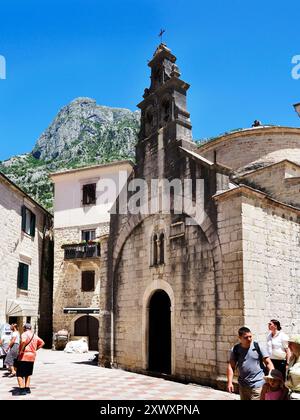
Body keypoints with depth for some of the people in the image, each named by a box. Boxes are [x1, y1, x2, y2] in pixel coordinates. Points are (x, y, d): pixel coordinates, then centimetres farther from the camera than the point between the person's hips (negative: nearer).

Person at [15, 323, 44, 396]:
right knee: (28, 374, 19)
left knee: (19, 374, -2)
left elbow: (24, 341, -32)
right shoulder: (35, 335, 13)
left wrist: (21, 350, -20)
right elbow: (42, 343, 21)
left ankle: (22, 390, -9)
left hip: (24, 356, -7)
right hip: (32, 357, 8)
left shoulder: (24, 334, -10)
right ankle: (27, 388, 19)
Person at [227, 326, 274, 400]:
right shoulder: (235, 350, 1)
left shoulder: (257, 347, -4)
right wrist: (230, 382, -6)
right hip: (243, 385, 4)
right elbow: (231, 366, 2)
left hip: (257, 385, -3)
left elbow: (268, 363, -3)